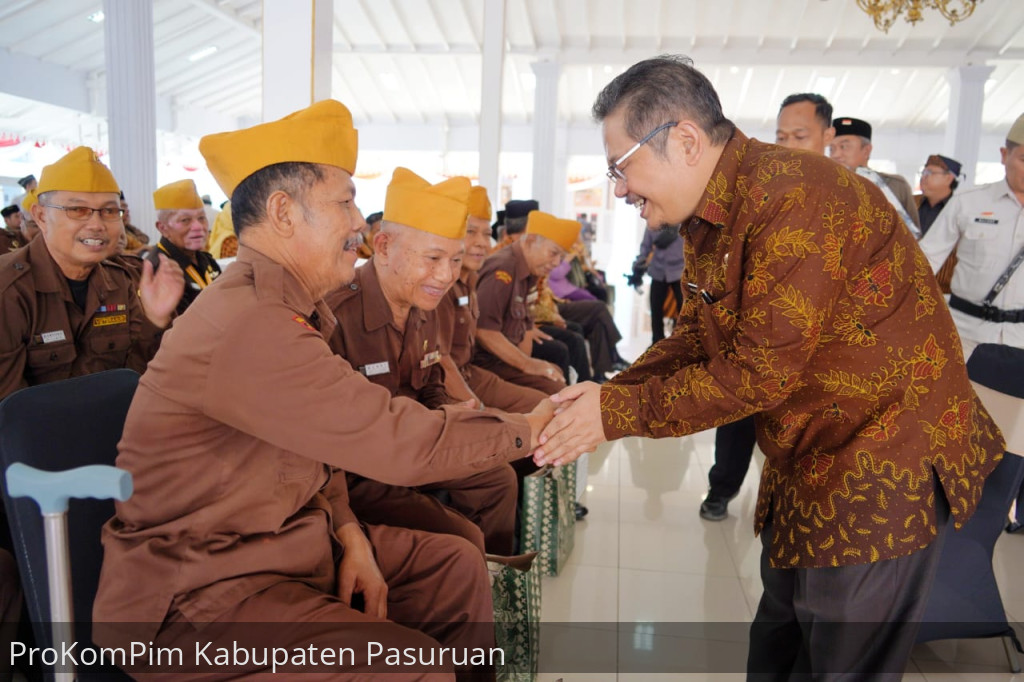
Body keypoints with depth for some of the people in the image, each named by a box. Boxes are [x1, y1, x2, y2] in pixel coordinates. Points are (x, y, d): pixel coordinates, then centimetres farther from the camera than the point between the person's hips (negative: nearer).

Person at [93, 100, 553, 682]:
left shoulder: (278, 307, 6)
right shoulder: (250, 327, -28)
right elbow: (402, 444, -27)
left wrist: (350, 536, -4)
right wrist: (528, 430, -14)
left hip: (282, 539, 10)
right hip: (196, 591, -9)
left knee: (458, 566, 7)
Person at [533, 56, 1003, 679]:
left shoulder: (793, 195, -26)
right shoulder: (710, 217, 5)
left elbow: (764, 370, -25)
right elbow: (697, 336, 8)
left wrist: (621, 412, -18)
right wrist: (605, 395, -7)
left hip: (884, 466, -9)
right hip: (807, 464, 9)